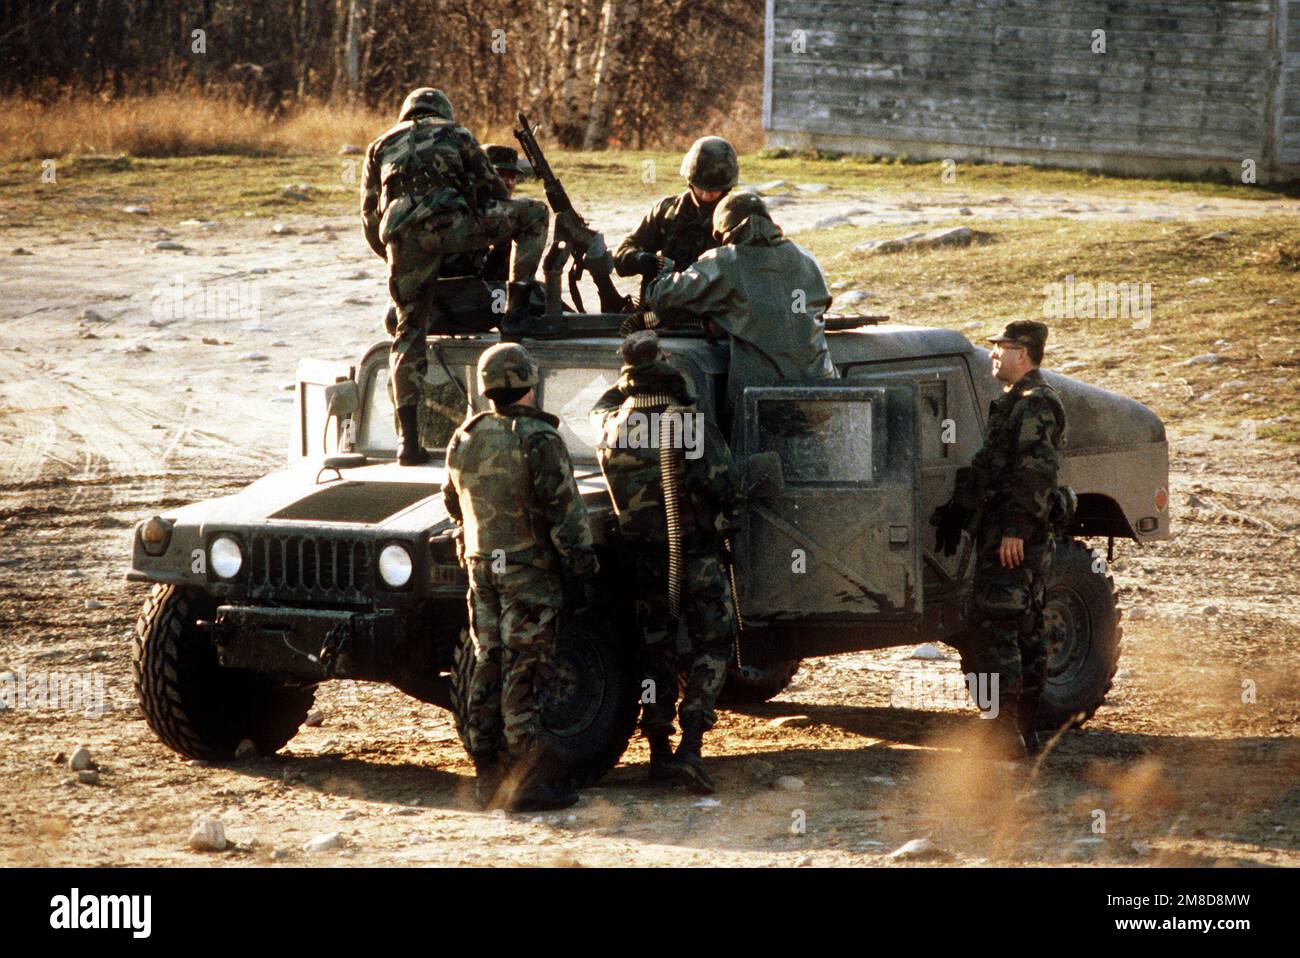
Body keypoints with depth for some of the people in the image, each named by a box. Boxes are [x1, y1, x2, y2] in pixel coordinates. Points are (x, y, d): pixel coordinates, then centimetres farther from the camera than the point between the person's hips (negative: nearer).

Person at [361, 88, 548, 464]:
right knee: (534, 213, 18)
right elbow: (493, 191, 26)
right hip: (452, 223, -2)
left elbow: (370, 218, 26)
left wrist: (393, 255, 39)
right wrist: (498, 236, 43)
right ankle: (517, 307, 7)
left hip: (403, 236, 2)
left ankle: (408, 438, 2)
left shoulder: (382, 146, 30)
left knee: (409, 331, 10)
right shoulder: (456, 134, 26)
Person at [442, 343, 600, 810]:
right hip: (529, 566, -6)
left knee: (488, 666, 12)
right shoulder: (536, 439, -14)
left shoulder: (464, 440, 7)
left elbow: (455, 504, 18)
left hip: (481, 565, 6)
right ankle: (529, 778, -7)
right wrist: (583, 564, -8)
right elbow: (563, 509, -14)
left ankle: (488, 774, 14)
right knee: (525, 670, -6)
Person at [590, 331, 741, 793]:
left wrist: (624, 382, 23)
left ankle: (659, 752, 18)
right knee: (710, 648, 5)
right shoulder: (688, 424, -16)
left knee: (655, 650, 16)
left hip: (644, 558, 4)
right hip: (697, 555, -4)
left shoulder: (612, 425, -1)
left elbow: (601, 407, 25)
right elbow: (722, 487, -20)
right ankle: (690, 748, -9)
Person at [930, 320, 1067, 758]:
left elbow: (1036, 471, -23)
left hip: (1013, 537, -11)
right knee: (1025, 629, 11)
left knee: (996, 629, -12)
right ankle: (1025, 729, 15)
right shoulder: (1015, 402, 20)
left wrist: (1015, 528, -27)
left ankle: (1005, 731, -14)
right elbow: (989, 465, 28)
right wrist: (956, 508, 28)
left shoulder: (1034, 405, -14)